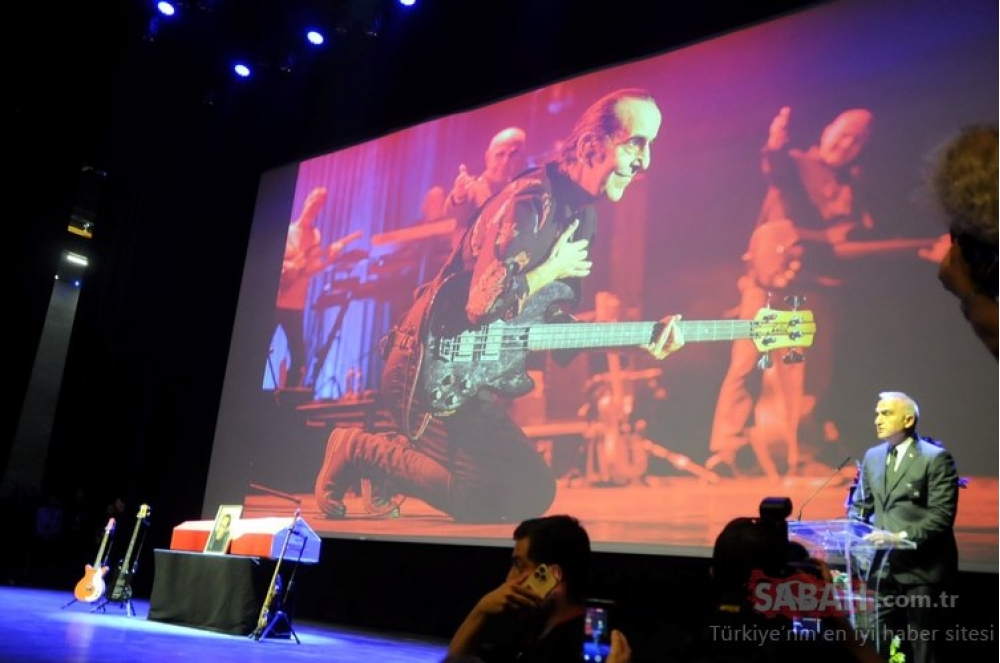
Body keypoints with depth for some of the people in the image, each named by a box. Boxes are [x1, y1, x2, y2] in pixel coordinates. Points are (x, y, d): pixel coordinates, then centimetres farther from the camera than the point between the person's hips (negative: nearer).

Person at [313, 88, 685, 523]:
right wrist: (553, 269, -13)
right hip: (433, 369, -9)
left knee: (533, 491, 12)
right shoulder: (530, 202, -20)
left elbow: (549, 316, 11)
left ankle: (395, 453, 20)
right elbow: (484, 304, -28)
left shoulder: (582, 215, 10)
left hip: (473, 372, 9)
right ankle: (356, 450, 4)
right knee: (490, 499, -13)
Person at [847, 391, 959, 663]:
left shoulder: (936, 457, -8)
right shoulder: (872, 456, 12)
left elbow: (941, 515, -14)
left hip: (920, 568, -5)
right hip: (883, 566, 6)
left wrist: (900, 537, -22)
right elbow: (860, 504, 17)